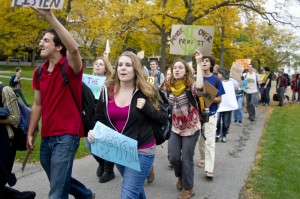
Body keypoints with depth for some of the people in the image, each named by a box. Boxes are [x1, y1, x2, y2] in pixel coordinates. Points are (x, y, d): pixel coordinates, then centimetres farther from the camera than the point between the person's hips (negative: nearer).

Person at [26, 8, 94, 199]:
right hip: (46, 137, 8)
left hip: (66, 136, -8)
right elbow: (37, 105, 14)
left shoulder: (70, 67, -11)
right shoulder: (39, 73, 9)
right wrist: (30, 133, 14)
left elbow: (74, 48, -34)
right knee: (59, 181, 25)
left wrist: (50, 16, -37)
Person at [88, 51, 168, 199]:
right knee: (135, 187, 25)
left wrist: (146, 107, -21)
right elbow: (99, 120, 7)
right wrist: (93, 132, -13)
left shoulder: (146, 92, -9)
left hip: (141, 151, -4)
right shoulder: (107, 91, 0)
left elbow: (164, 118, -5)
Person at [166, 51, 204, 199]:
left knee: (187, 158, 2)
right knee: (173, 156, 2)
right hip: (175, 127, 4)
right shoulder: (169, 87, 0)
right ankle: (180, 176, 36)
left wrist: (198, 63, -37)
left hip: (191, 128, -4)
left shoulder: (191, 86, -16)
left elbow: (199, 87, -42)